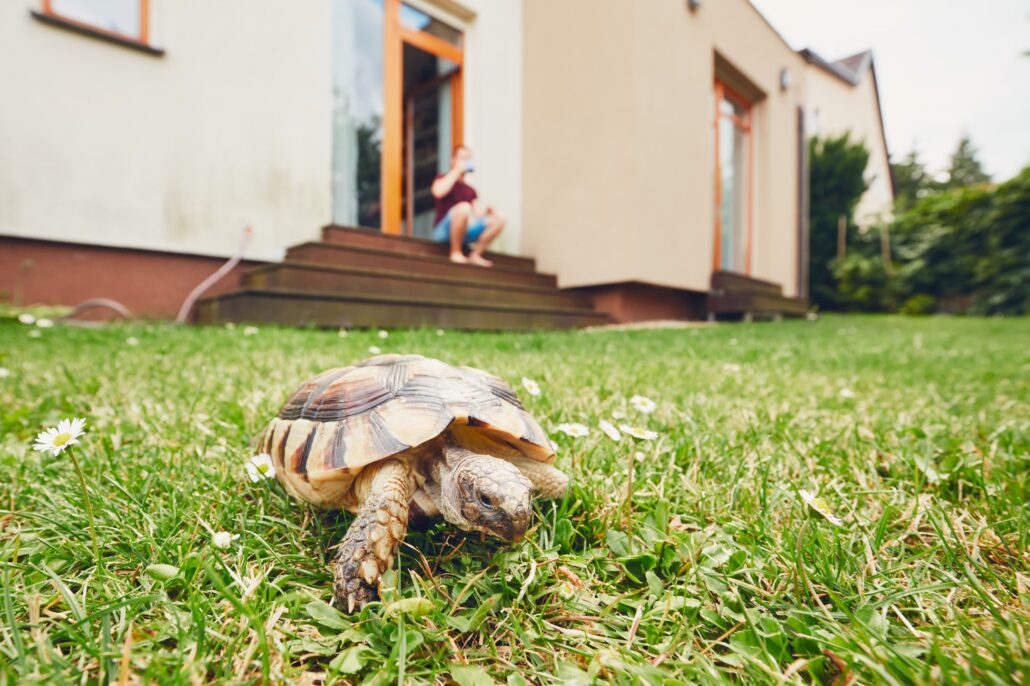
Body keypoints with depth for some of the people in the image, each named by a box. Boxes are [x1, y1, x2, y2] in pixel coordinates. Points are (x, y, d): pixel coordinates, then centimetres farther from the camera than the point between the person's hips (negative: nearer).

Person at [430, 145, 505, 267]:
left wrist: (487, 209, -11)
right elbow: (438, 192, -17)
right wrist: (457, 170, -9)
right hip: (444, 230, -5)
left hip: (465, 231, 5)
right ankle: (455, 252, -22)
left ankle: (475, 255, -10)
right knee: (464, 207, -35)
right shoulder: (442, 178, 8)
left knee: (498, 219, -10)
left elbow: (478, 214, 12)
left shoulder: (471, 190, 21)